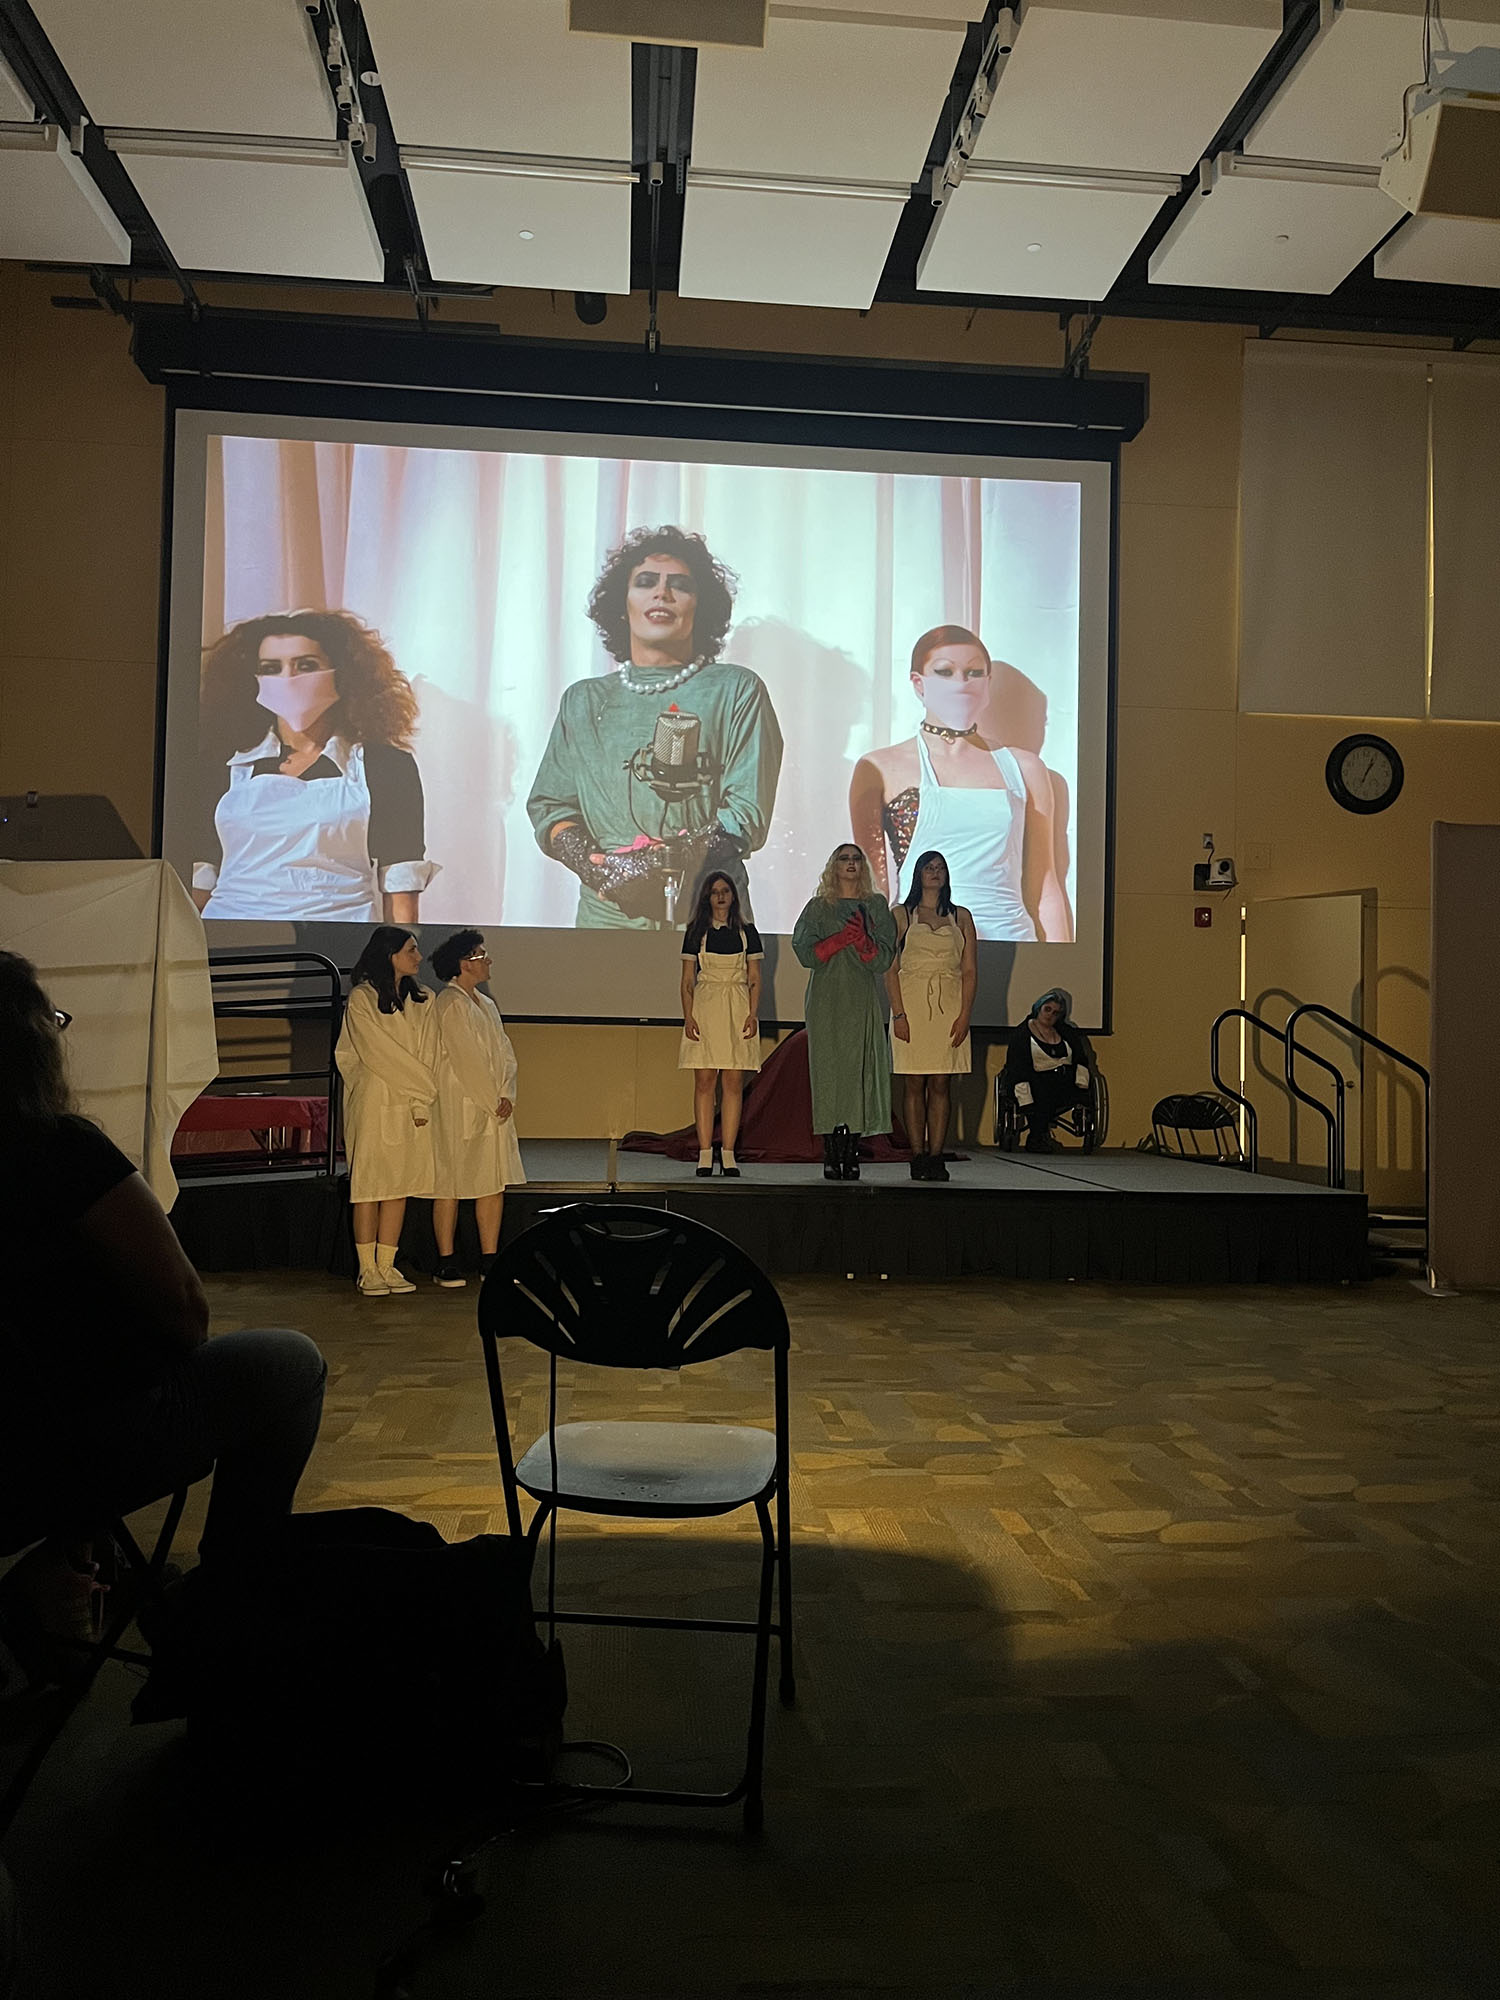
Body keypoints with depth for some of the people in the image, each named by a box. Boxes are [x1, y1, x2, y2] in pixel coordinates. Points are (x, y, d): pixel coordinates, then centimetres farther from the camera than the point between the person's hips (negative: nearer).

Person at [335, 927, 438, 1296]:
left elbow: (427, 1053, 6)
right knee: (369, 1185, -2)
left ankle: (386, 1266, 13)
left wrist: (422, 1100, -6)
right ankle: (367, 1270, 5)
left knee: (400, 1186, 6)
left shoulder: (420, 1000, 12)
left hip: (413, 1104, 5)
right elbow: (380, 1054, -10)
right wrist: (423, 1087, -5)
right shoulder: (361, 999, -6)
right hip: (375, 1102, -5)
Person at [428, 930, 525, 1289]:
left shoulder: (486, 1004, 16)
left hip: (495, 1108, 8)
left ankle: (489, 1259, 15)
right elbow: (467, 1061, -14)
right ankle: (446, 1263, 7)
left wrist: (507, 1095, -3)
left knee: (495, 1183, 8)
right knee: (450, 1185, 0)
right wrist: (493, 1101, -11)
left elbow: (505, 1054, 12)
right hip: (459, 1109, -8)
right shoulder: (450, 1004, -11)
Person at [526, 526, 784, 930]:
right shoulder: (582, 700, 17)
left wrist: (662, 862, -18)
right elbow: (548, 805, 10)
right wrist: (593, 863, -11)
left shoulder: (736, 691, 6)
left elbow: (747, 814, -4)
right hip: (605, 915, 2)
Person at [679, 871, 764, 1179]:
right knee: (704, 1081, -2)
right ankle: (705, 1153, 1)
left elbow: (755, 979, 8)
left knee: (734, 1083, -1)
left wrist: (753, 1013, -5)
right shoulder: (696, 931, 8)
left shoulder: (746, 931, 9)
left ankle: (728, 1153, 3)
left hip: (738, 1011, 1)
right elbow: (687, 979, 6)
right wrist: (688, 1016, -6)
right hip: (705, 1007, 0)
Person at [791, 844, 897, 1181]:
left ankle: (852, 1155, -3)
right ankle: (831, 1157, -4)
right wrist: (840, 939, -14)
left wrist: (863, 939, -16)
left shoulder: (876, 905, 12)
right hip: (826, 1002, 0)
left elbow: (884, 958, 3)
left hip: (862, 1003, 0)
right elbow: (805, 952, 0)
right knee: (828, 1072, -6)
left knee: (859, 1071, -6)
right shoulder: (818, 907, 12)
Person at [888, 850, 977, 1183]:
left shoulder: (960, 916, 11)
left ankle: (936, 1157, 4)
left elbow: (970, 971, 7)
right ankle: (918, 1157, 3)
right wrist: (898, 1013, -10)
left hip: (949, 1008, 1)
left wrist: (964, 1015, -4)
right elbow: (890, 968, 0)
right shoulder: (901, 914, 6)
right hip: (912, 1005, -1)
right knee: (914, 1085, -1)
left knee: (940, 1085, 1)